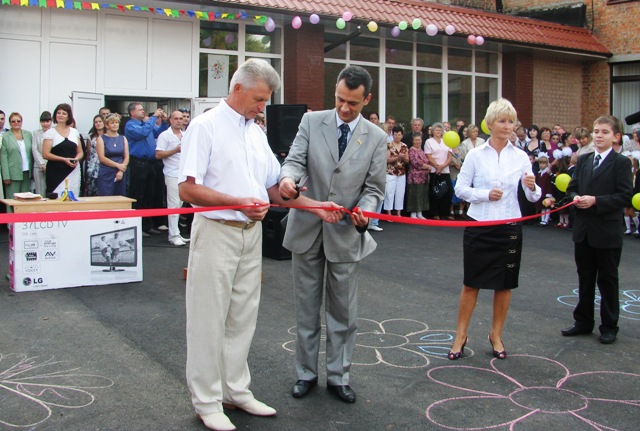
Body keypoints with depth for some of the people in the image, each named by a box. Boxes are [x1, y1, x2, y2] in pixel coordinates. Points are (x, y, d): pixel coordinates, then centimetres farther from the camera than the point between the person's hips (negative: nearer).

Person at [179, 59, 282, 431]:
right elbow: (188, 189, -15)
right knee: (209, 320, 2)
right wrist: (239, 202, -22)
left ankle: (236, 389, 28)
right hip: (217, 232, -7)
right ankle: (207, 400, 15)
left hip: (252, 233, 7)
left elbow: (273, 188, 15)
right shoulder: (205, 126, -9)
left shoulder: (257, 133, 13)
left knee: (243, 318, 14)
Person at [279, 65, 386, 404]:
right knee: (306, 308, 12)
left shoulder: (376, 137, 0)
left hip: (346, 233, 0)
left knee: (343, 312, 9)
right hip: (307, 229, 0)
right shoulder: (312, 121, 1)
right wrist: (287, 176, -30)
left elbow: (374, 187, 1)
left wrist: (364, 211, -20)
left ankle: (338, 377, 24)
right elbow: (296, 159, -6)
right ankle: (306, 373, 27)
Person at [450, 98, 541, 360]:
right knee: (472, 283, 4)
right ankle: (460, 335, 17)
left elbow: (533, 197, 3)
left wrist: (532, 187, -20)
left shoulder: (520, 157, 2)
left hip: (509, 227, 2)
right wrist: (485, 194, -15)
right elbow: (460, 188, -1)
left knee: (504, 284, 10)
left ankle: (496, 335, 27)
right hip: (479, 226, -2)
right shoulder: (476, 155, -3)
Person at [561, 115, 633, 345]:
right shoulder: (583, 160, 10)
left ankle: (609, 326, 18)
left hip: (607, 232, -5)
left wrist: (596, 201, -22)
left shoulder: (621, 163, -8)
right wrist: (575, 198, -9)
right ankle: (583, 321, 26)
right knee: (585, 278, 15)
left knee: (607, 279, 6)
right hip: (583, 230, 5)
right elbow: (572, 188, 12)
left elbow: (625, 196, -14)